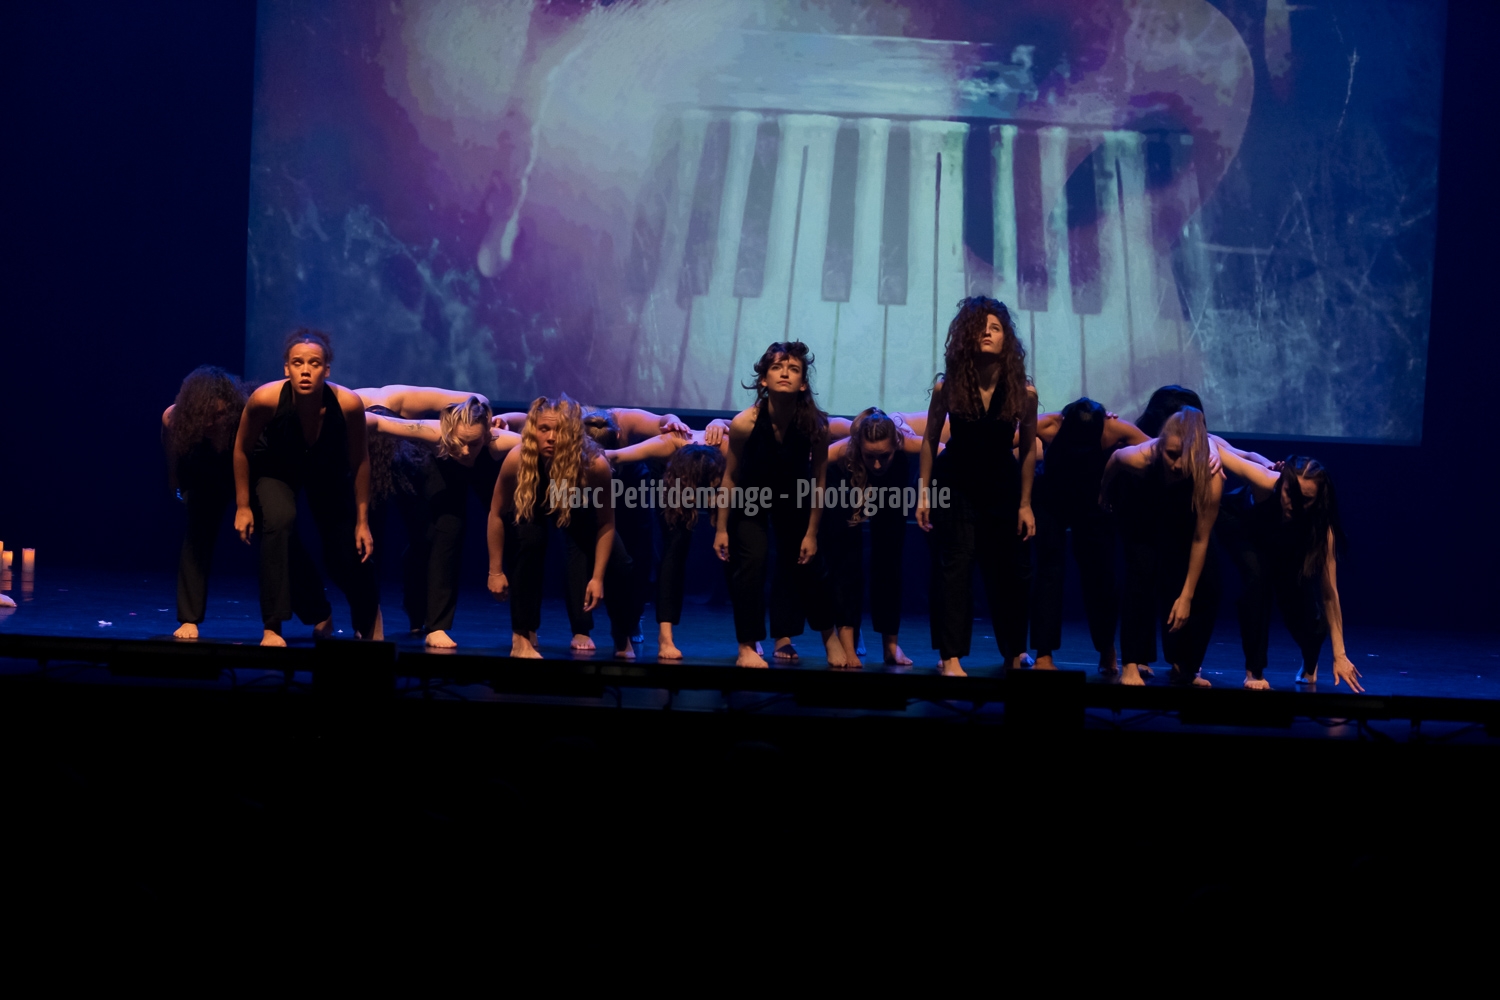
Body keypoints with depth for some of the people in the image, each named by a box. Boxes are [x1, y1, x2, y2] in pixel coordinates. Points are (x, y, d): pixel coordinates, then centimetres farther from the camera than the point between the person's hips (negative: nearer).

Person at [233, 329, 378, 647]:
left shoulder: (348, 404, -34)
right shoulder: (265, 399, -35)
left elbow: (359, 460, -16)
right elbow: (242, 448, -15)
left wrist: (362, 522, -10)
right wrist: (243, 506, -9)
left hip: (329, 472, 1)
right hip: (276, 470, -1)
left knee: (346, 553, 1)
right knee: (278, 522, -30)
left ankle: (367, 618, 38)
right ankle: (272, 628, -15)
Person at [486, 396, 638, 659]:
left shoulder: (595, 464, -40)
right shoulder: (517, 460, -38)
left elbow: (606, 524, -25)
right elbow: (497, 514, -21)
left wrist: (597, 578, -23)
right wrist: (495, 572, -16)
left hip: (580, 515, 1)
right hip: (532, 510, 0)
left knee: (618, 565, -13)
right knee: (530, 541, -31)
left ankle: (623, 636, 17)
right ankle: (522, 636, -18)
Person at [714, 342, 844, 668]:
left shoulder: (815, 425, -30)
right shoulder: (744, 423, -32)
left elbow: (819, 480, -16)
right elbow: (731, 477, -18)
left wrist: (811, 533, -11)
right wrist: (721, 529, -12)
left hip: (795, 501, 1)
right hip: (751, 499, -1)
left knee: (807, 565, 4)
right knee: (750, 562, -14)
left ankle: (829, 635, 29)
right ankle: (747, 648, -2)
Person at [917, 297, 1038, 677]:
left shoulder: (1024, 392, -15)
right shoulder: (947, 386, -16)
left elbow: (1028, 449, -4)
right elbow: (930, 439, -4)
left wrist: (1025, 504, -1)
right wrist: (923, 492, -4)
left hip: (1002, 487, 1)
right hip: (955, 485, -1)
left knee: (1006, 571, 9)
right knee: (954, 566, -9)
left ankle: (1015, 653, 25)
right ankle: (951, 657, -7)